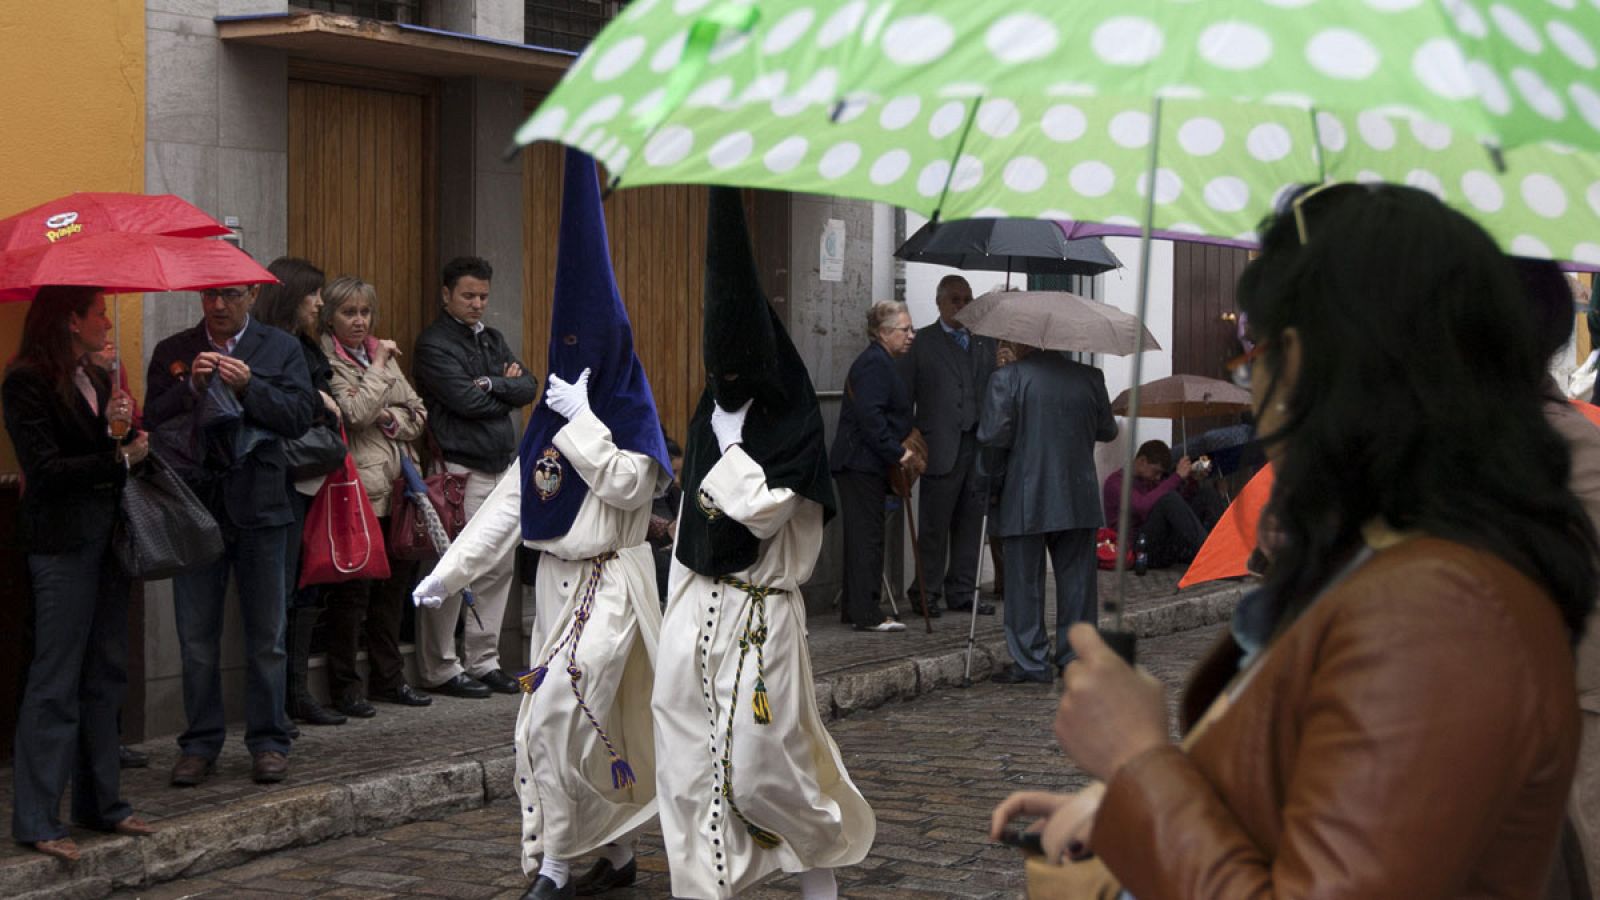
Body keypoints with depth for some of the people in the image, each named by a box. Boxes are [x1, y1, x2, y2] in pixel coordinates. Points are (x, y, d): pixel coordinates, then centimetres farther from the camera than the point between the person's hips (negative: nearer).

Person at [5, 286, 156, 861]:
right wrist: (117, 458, -12)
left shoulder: (96, 379, 16)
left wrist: (124, 424, -1)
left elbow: (127, 453, 16)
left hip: (106, 537, 8)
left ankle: (101, 803, 20)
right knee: (55, 682, -7)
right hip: (62, 542, -8)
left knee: (105, 676, 11)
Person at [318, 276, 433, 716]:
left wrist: (392, 420, -4)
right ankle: (345, 685, 5)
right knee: (353, 589, -4)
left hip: (396, 486, 7)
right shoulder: (326, 362, -5)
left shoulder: (384, 355, 18)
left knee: (394, 584, 13)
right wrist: (379, 368, -9)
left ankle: (387, 677, 23)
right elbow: (355, 413, -18)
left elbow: (419, 414, 16)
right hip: (359, 489, -7)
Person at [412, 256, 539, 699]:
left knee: (499, 569, 9)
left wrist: (492, 385, -10)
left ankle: (483, 660, 17)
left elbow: (528, 389, 7)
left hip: (503, 467, 8)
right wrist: (508, 392, 0)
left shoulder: (493, 339, 18)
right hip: (461, 471, -8)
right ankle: (440, 668, 1)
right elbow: (466, 400, -16)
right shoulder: (434, 344, -6)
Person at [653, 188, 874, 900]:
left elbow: (764, 510, -20)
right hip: (695, 602, 6)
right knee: (688, 757, 5)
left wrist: (722, 463, -12)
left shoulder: (791, 425, -9)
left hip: (760, 614, -6)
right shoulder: (712, 415, 9)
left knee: (761, 758, -1)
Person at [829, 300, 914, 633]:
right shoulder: (873, 364, -15)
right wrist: (897, 452, -21)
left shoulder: (881, 363, 19)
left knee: (862, 536, 13)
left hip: (863, 465, 11)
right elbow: (870, 416, -24)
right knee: (867, 536, -9)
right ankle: (866, 613, -7)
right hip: (862, 464, -11)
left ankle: (856, 608, 19)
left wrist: (899, 449, 13)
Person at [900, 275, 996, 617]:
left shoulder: (986, 342, 15)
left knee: (971, 522, 8)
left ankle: (962, 592, 16)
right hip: (941, 447, -4)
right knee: (934, 524, 0)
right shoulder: (921, 343, 4)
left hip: (980, 445, 4)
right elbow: (903, 396, 2)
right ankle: (927, 592, 9)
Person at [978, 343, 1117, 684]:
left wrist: (994, 478, 3)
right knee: (1077, 579, 11)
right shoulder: (1089, 378, 4)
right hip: (1078, 499, 3)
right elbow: (1107, 430, 12)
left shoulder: (1007, 378, -8)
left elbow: (994, 436, -13)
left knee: (1024, 581, 4)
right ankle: (1078, 655, 16)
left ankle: (1031, 662, 5)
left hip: (1025, 501, -3)